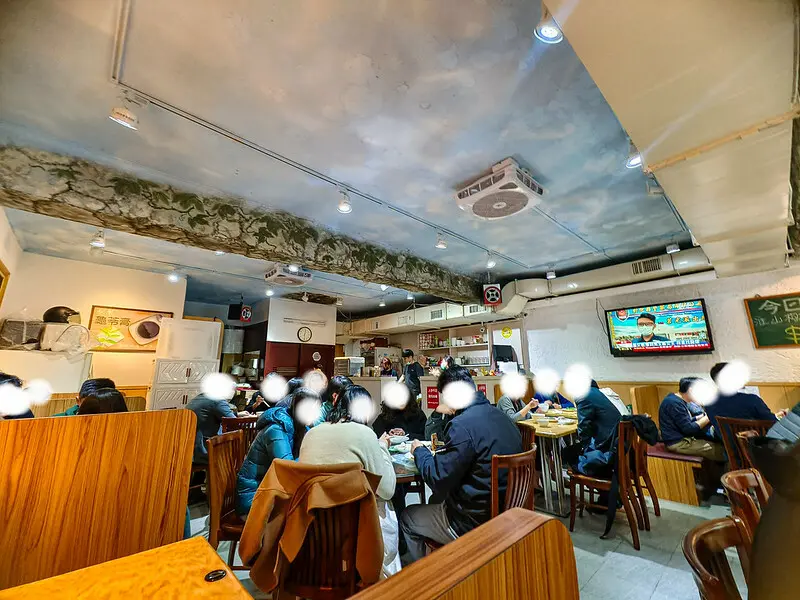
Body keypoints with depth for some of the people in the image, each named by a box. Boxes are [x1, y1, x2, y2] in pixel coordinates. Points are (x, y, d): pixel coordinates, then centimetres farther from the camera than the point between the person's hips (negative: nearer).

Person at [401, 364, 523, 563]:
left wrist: (419, 451, -5)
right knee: (435, 500, 29)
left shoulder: (463, 425, -28)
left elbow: (437, 480, -22)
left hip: (474, 524, -8)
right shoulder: (501, 416, -2)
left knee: (407, 518, 14)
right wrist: (445, 448, 10)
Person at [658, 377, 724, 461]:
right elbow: (688, 429, -20)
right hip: (678, 443, -10)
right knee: (721, 450, -13)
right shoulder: (675, 403, -21)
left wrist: (703, 416, 9)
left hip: (683, 439, 10)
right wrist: (707, 418, -11)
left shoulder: (678, 400, 11)